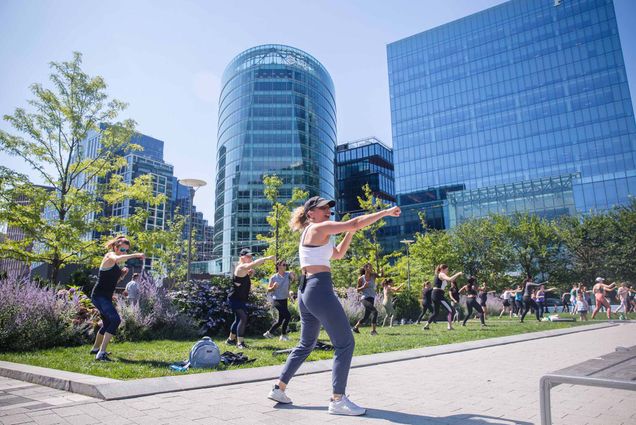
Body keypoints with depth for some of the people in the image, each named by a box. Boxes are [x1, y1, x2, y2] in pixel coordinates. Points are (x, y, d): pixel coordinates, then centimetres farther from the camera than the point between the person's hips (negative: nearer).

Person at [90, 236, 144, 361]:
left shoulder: (116, 264, 15)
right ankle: (101, 353, -25)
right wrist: (136, 255, -33)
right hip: (99, 296, -10)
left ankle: (95, 349, 44)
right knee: (115, 319, -25)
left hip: (106, 297, 10)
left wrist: (123, 274, 5)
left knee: (108, 323, 24)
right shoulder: (110, 256, -11)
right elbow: (118, 259, -37)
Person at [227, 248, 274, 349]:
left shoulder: (245, 269, 11)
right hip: (235, 299, -11)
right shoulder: (241, 267, -19)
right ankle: (240, 342, -18)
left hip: (240, 299, 11)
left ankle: (231, 339, 34)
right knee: (243, 318, -20)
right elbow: (253, 264, -37)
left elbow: (246, 281, 17)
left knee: (239, 319, 20)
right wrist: (267, 258, -42)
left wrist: (250, 274, -1)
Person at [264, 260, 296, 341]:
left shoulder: (288, 274, -3)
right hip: (277, 300, -5)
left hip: (285, 300, 5)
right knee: (288, 315, -17)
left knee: (280, 320, 11)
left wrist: (293, 275, -41)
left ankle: (268, 333, 30)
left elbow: (294, 278, -20)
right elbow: (268, 289, -3)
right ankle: (283, 335, -3)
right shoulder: (274, 277, -9)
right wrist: (273, 287, -23)